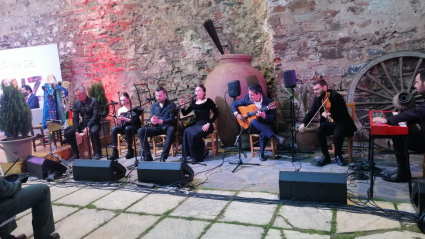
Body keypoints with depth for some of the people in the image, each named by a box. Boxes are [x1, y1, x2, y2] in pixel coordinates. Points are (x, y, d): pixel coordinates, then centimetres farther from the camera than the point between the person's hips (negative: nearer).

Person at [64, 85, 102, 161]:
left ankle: (98, 153, -23)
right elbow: (75, 118, -3)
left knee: (93, 131, -39)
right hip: (83, 124, 6)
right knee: (67, 133, -10)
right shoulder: (76, 104, 3)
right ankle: (76, 153, 6)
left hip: (94, 124, -5)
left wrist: (88, 127, -28)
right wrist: (76, 132, -16)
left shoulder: (93, 101, -11)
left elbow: (95, 116, -18)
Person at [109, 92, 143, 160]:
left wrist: (125, 119, -27)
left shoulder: (134, 108, -4)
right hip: (124, 128, 4)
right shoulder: (120, 110, 8)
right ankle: (115, 151, -28)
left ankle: (130, 150, -25)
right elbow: (120, 124, 5)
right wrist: (118, 120, -18)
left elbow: (135, 121, -15)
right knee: (114, 129, -24)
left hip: (134, 128, -4)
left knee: (127, 128, -37)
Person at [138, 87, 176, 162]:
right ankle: (148, 156, -22)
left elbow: (172, 119, -11)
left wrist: (160, 121, -28)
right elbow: (151, 118, 7)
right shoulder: (154, 105, 13)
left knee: (171, 130, -40)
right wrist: (152, 120, -21)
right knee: (141, 131, -20)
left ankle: (163, 157, -37)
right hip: (157, 127, 4)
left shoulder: (171, 105, 0)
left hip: (167, 127, -4)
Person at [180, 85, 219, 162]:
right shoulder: (193, 102, 12)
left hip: (205, 125, -5)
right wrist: (182, 106, -8)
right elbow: (185, 113, 11)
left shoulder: (208, 101, -2)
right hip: (196, 125, 5)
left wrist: (208, 124, -14)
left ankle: (199, 156, -7)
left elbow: (216, 113, -6)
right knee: (186, 132, -27)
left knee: (195, 135, -32)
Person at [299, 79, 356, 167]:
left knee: (337, 134, -34)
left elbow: (343, 114, -24)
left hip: (341, 123, -5)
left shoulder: (335, 96, -22)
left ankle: (338, 155, -4)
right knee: (319, 131, -25)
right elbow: (311, 112, 4)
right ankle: (326, 156, -7)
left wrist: (330, 114, -43)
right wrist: (303, 123, -12)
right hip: (328, 123, 5)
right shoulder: (318, 97, -2)